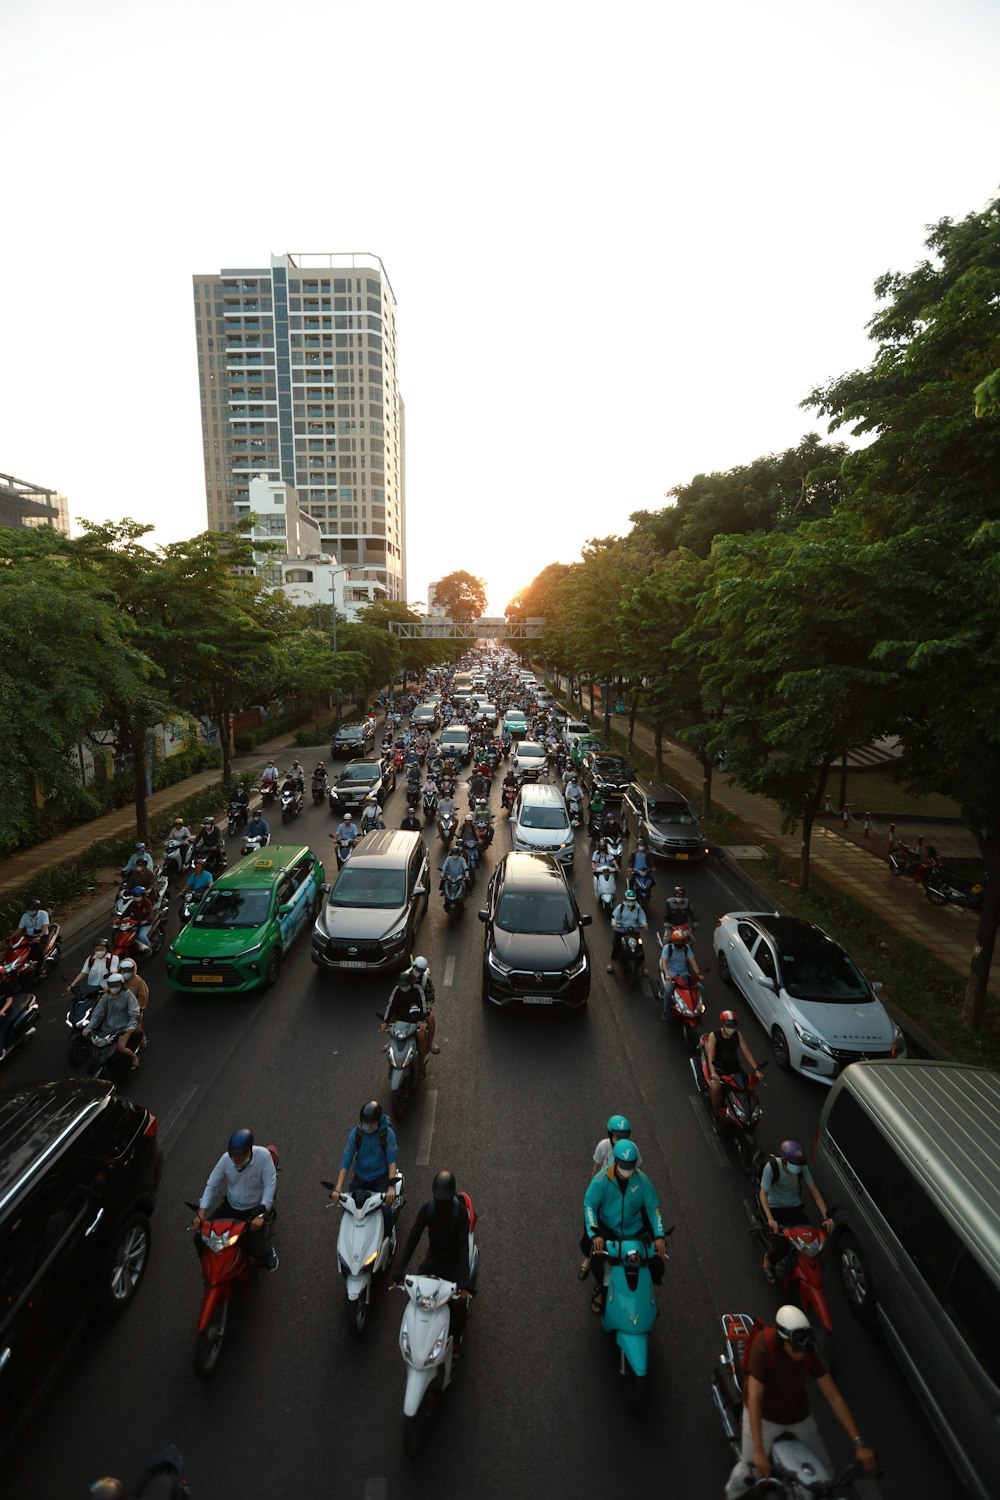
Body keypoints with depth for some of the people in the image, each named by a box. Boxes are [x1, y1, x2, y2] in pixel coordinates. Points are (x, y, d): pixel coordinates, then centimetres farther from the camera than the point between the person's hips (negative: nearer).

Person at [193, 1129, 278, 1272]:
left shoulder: (263, 1155, -28)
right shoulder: (226, 1159, -17)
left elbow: (270, 1185, -25)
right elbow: (212, 1186, -7)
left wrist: (261, 1214, -33)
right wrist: (201, 1213, -16)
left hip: (255, 1208, -4)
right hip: (231, 1206, 4)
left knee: (256, 1249, -20)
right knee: (200, 1238, -7)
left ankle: (268, 1251, 18)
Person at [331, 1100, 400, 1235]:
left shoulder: (387, 1133, -16)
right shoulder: (356, 1133, -10)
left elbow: (392, 1159, -21)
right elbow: (346, 1160, -12)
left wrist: (391, 1186, -33)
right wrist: (338, 1188, -21)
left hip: (380, 1177, -3)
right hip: (360, 1177, 3)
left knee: (386, 1211, -21)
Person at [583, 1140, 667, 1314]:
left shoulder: (642, 1180, -11)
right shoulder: (601, 1180, -19)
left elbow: (653, 1207, -8)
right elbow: (589, 1205, -20)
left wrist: (659, 1236, -21)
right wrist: (594, 1234, -32)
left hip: (635, 1230, 2)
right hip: (608, 1229, -2)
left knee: (657, 1266, -12)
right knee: (596, 1258, -27)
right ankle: (601, 1287, 8)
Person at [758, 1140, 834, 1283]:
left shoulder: (802, 1166, -18)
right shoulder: (771, 1166, -29)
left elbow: (814, 1190, -13)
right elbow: (763, 1193, -27)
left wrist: (826, 1216, -23)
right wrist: (770, 1219, -38)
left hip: (795, 1206, 4)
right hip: (775, 1207, -4)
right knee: (779, 1243, -16)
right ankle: (767, 1258, 19)